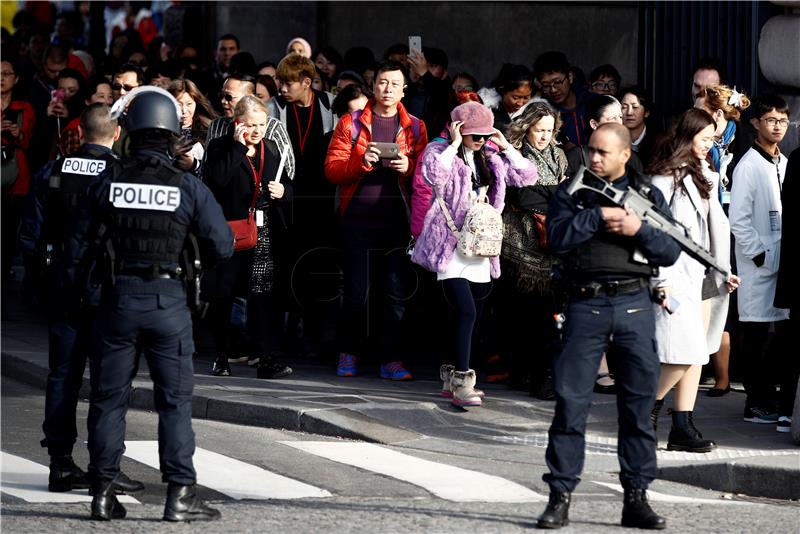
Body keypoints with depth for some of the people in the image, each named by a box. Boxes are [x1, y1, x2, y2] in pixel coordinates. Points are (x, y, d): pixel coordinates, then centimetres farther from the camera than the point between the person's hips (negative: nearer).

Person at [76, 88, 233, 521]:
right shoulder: (188, 187, -5)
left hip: (117, 299, 1)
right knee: (175, 400, 4)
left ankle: (103, 493, 11)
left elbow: (83, 242, 3)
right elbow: (222, 246, -2)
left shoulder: (106, 182, -3)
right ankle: (180, 494, 0)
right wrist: (197, 262, 17)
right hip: (168, 300, -1)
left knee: (108, 396, 9)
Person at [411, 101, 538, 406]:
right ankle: (461, 384, -20)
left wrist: (505, 147, 5)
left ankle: (453, 378, 24)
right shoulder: (440, 152, -5)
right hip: (451, 246, -7)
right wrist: (454, 144, -20)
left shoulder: (490, 159, 13)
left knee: (473, 318, 11)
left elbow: (527, 176, 12)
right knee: (466, 312, -19)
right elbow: (433, 174, -28)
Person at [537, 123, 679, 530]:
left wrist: (638, 229, -11)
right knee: (570, 404, -4)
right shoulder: (572, 191, 7)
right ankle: (560, 497, 2)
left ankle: (636, 497, 12)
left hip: (635, 306, 2)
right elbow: (557, 236, -9)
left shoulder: (648, 194, 11)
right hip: (586, 305, -2)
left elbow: (671, 252, 4)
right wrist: (600, 215, -13)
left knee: (639, 406, 5)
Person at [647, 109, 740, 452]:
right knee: (685, 352, -14)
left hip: (701, 274, 8)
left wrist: (722, 271, 15)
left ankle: (683, 426, 6)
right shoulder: (667, 176, -7)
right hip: (676, 274, -8)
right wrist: (662, 280, -15)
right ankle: (649, 410, 4)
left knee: (697, 353, 5)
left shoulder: (704, 175, 17)